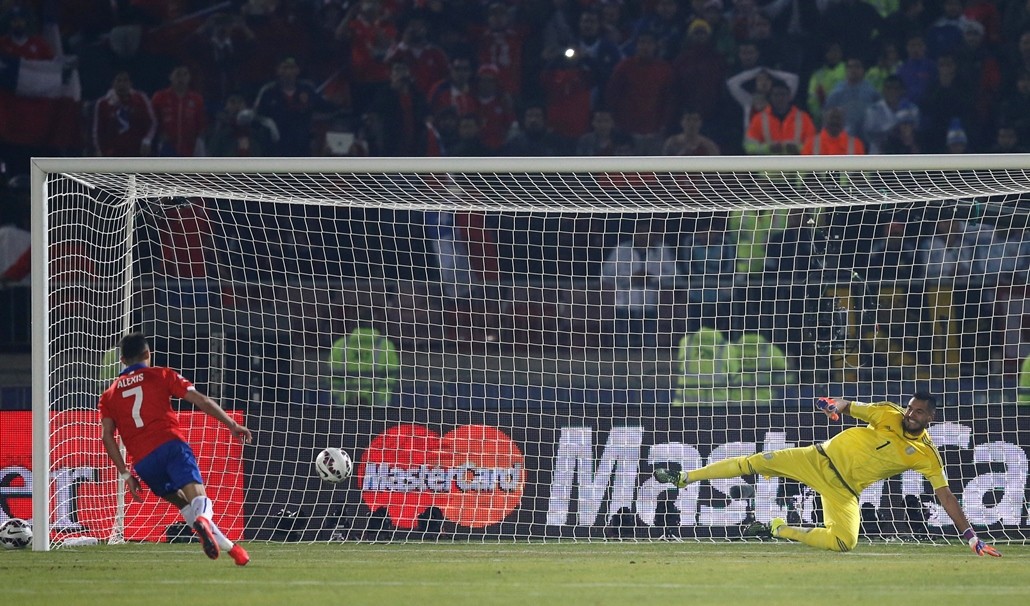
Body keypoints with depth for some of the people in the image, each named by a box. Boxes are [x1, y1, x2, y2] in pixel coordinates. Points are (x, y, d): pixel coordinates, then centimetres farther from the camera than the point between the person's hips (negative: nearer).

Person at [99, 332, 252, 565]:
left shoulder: (110, 394, 22)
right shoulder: (160, 375, 15)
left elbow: (107, 436, 10)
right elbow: (200, 400, 7)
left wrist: (126, 474, 10)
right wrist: (232, 425, 10)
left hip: (143, 463, 3)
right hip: (170, 445, -3)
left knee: (185, 505, 21)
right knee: (199, 499, -19)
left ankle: (228, 546, 16)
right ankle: (203, 520, -54)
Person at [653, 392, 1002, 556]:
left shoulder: (927, 456, -8)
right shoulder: (888, 415, -5)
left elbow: (945, 496, -8)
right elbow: (851, 407, -1)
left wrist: (970, 536, -15)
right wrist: (836, 406, -27)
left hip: (844, 489, 0)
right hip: (822, 459, 0)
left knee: (844, 542, -26)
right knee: (759, 462, -12)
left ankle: (782, 531, -3)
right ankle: (684, 478, 1)